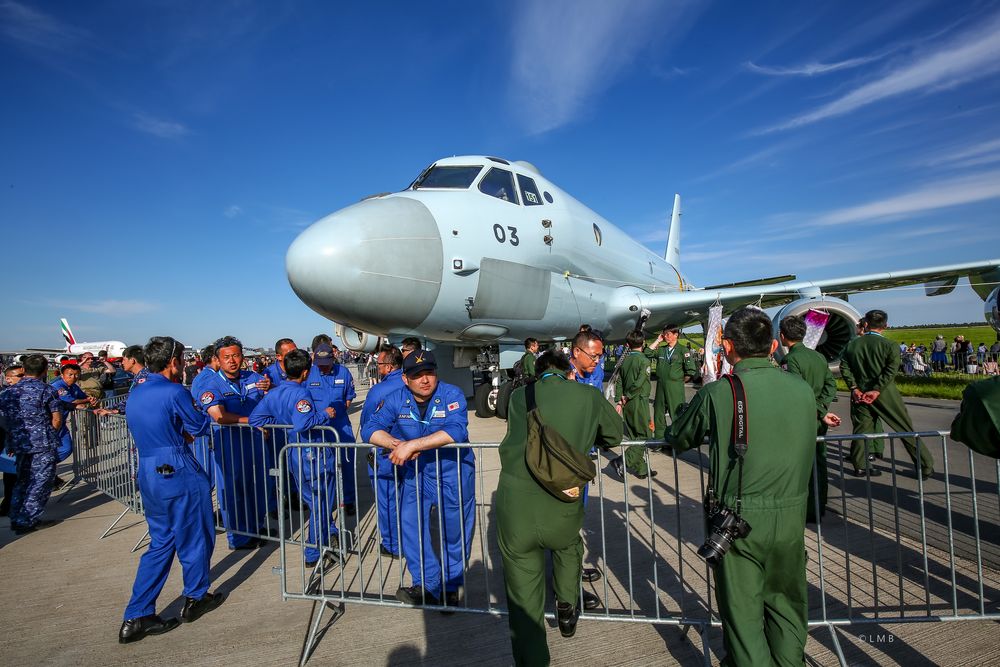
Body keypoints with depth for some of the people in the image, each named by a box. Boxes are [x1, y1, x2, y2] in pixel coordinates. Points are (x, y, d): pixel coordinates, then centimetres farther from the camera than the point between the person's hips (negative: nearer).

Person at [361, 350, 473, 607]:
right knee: (410, 523, -2)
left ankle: (451, 587, 32)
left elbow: (456, 431, -35)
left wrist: (412, 445, -38)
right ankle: (428, 586, 17)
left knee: (455, 531, 9)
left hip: (453, 472, -3)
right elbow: (370, 429, -11)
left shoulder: (452, 395, -19)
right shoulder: (396, 399, -7)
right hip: (416, 472, 3)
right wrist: (397, 444, -30)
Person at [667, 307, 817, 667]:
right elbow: (803, 444, 13)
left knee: (743, 613, 12)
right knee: (786, 604, 25)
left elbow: (677, 439, -1)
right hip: (791, 517, 4)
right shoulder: (802, 388, -3)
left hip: (737, 520, -4)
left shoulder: (717, 393, -15)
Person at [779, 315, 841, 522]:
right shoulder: (819, 356, 8)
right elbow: (830, 385, 4)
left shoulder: (790, 360, -16)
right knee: (818, 464, 16)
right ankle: (819, 509, 27)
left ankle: (808, 512, 10)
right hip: (818, 422, 8)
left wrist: (822, 413, -12)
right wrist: (821, 410, -4)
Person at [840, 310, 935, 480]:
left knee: (861, 428, 10)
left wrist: (854, 388, -5)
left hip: (860, 394, 2)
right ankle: (925, 467, 18)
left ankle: (860, 466, 13)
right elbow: (891, 371, -15)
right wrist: (876, 390, -15)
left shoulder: (852, 345, 2)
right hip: (886, 395, -2)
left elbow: (844, 367, -3)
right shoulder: (890, 345, -7)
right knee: (906, 430, 8)